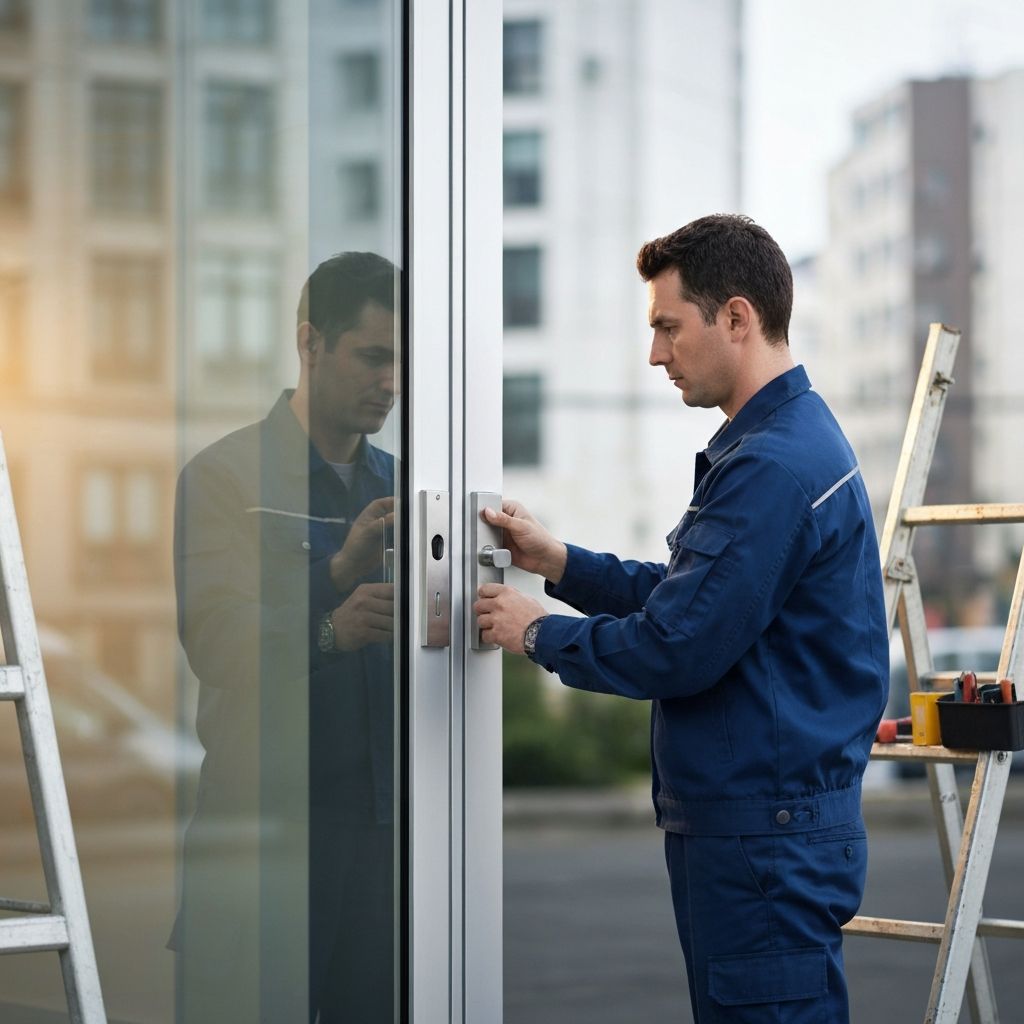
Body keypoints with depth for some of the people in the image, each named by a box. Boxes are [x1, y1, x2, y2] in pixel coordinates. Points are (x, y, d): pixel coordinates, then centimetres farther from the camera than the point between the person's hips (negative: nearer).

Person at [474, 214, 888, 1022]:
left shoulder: (772, 465, -21)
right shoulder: (795, 438, 14)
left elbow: (676, 647, -22)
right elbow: (689, 594, 19)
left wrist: (538, 634, -7)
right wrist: (558, 560, 11)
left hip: (768, 830, -11)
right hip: (738, 820, 11)